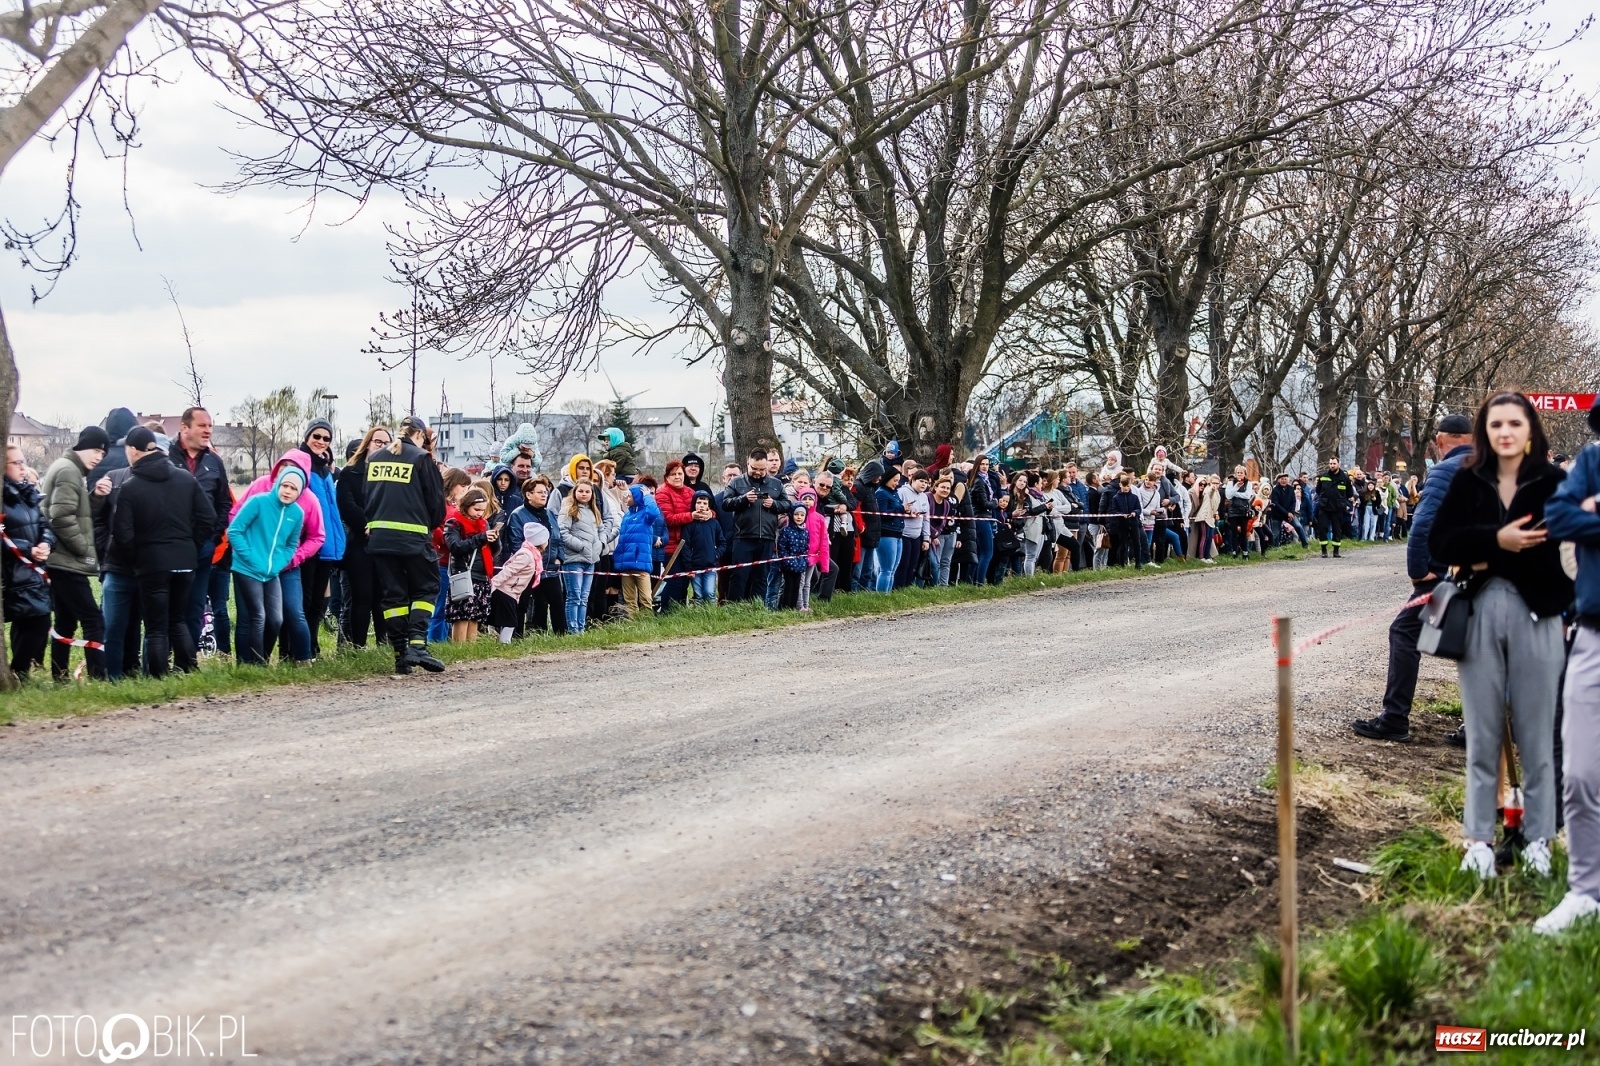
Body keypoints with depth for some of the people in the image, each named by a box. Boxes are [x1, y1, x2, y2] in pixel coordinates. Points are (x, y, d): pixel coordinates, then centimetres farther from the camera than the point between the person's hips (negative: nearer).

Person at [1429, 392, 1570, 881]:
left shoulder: (1553, 481, -3)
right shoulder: (1467, 481, 5)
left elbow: (1554, 551, -10)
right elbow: (1439, 542, -3)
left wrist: (1489, 558, -13)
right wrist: (1496, 539, -17)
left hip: (1535, 617, -2)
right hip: (1479, 615, 2)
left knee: (1536, 733, 5)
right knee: (1482, 734, 7)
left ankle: (1538, 838, 17)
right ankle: (1479, 838, 15)